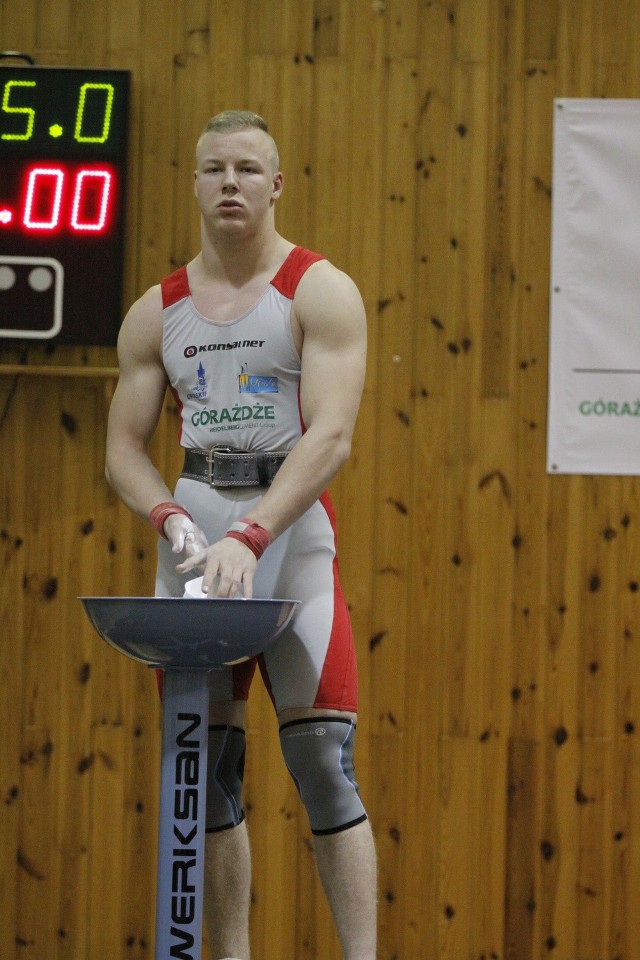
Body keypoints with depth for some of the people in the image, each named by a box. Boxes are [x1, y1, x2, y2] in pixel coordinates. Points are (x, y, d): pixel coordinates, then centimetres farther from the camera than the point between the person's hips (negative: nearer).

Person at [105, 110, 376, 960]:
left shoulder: (321, 293, -4)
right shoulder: (157, 314, 10)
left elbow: (331, 437, -14)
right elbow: (124, 447, 10)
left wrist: (249, 536, -25)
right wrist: (171, 516, -11)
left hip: (292, 528, -4)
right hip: (194, 533, 4)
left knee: (323, 763, -10)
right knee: (206, 767, 4)